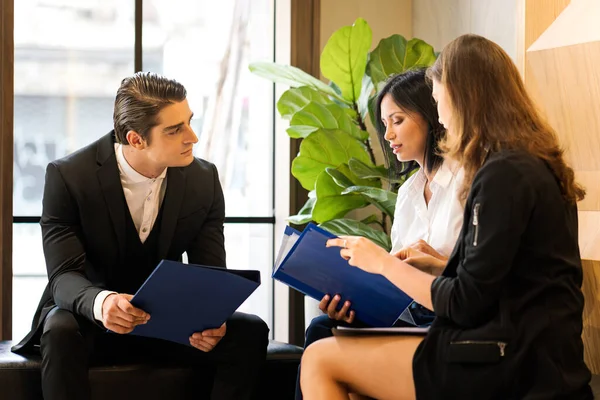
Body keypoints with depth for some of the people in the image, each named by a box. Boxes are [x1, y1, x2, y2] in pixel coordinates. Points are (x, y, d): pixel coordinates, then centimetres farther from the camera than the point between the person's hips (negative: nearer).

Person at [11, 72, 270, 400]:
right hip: (91, 319, -3)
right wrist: (101, 302, -46)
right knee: (62, 331, -38)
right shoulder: (67, 176, -16)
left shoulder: (203, 179, -6)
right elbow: (65, 276, -22)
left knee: (250, 332, -22)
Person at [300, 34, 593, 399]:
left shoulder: (503, 175, -16)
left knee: (320, 361, -4)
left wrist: (384, 263, -4)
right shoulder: (536, 165, 13)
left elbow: (466, 305, -15)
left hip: (508, 368, -9)